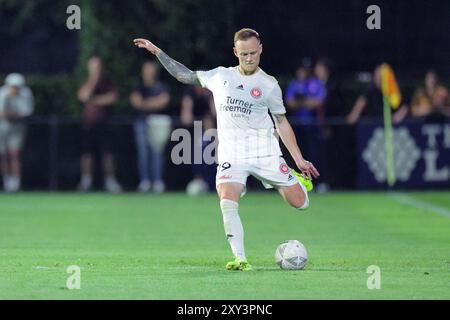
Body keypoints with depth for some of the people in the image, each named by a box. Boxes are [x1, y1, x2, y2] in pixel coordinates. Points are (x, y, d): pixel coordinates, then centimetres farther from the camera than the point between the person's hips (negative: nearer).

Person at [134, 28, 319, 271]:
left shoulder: (269, 85, 6)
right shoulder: (220, 76, 11)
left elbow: (282, 123, 10)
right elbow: (184, 75, 22)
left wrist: (299, 160, 6)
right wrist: (156, 51, 18)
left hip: (264, 151, -1)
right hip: (231, 153, 1)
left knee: (300, 203, -2)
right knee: (228, 203, -23)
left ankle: (299, 179, 33)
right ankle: (240, 259, -16)